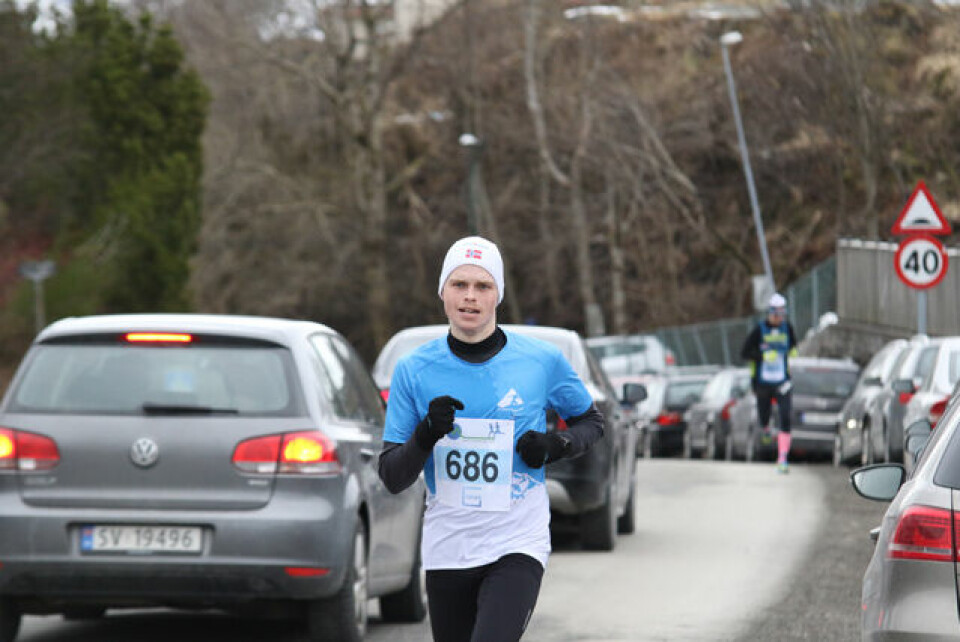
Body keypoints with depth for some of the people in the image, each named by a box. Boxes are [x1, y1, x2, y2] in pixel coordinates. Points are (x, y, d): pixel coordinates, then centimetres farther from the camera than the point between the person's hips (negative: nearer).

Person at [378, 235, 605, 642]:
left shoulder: (543, 361, -2)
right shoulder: (414, 371, 1)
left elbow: (591, 422, 16)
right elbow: (392, 478, 1)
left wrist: (555, 446, -6)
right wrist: (426, 435, -18)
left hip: (517, 545, -3)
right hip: (447, 548, 3)